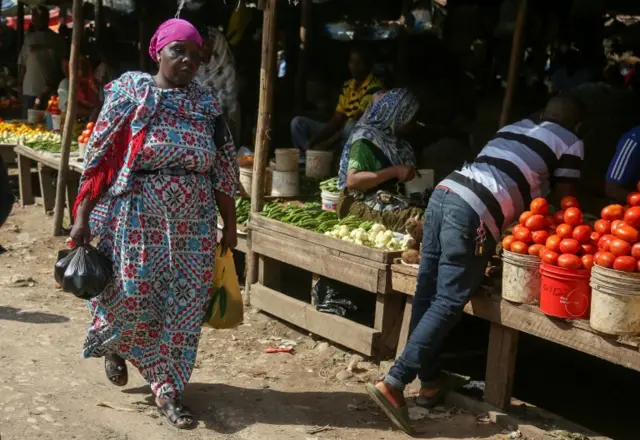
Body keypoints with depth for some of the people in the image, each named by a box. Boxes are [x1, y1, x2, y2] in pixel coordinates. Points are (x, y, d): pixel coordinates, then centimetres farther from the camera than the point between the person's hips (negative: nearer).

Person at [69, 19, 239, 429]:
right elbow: (99, 157, -4)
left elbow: (222, 167, 9)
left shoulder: (207, 102, 7)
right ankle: (113, 342, 34)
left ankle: (169, 389, 16)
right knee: (133, 294, -3)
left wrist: (230, 223, 9)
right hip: (138, 210, -3)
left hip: (194, 216, 3)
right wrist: (83, 215, -8)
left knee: (185, 301, 3)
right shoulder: (130, 92, -2)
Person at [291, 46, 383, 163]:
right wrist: (315, 139, -11)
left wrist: (329, 143, -26)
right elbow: (337, 119, 6)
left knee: (351, 127, -42)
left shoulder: (374, 87, -13)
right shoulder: (347, 86, 11)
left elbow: (359, 120, -22)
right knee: (298, 122, 0)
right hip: (341, 132, 8)